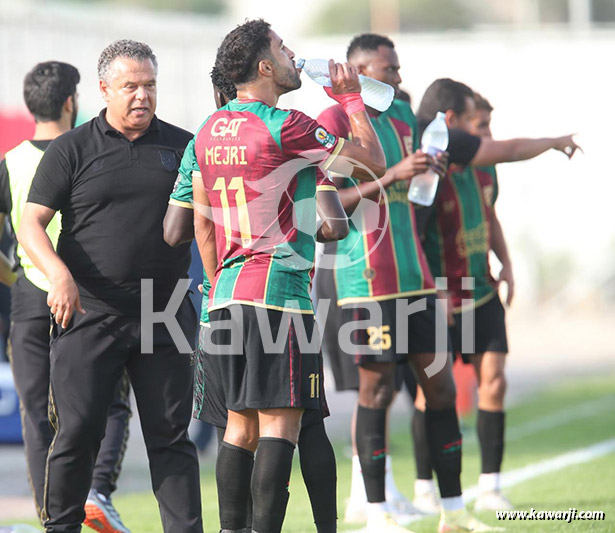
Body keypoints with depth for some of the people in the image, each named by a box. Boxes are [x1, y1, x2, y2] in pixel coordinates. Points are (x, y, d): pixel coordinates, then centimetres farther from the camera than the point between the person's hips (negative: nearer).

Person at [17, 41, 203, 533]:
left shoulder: (181, 147, 10)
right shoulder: (72, 150, 3)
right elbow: (31, 225, -2)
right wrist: (59, 275, -20)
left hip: (164, 316, 2)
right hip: (88, 312, -2)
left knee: (170, 435, 3)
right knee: (76, 433, -2)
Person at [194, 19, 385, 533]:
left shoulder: (210, 130, 12)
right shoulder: (285, 126, -11)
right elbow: (373, 163, -3)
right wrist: (351, 97, 8)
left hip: (227, 293, 8)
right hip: (280, 292, -8)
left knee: (241, 422, 11)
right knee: (280, 420, -7)